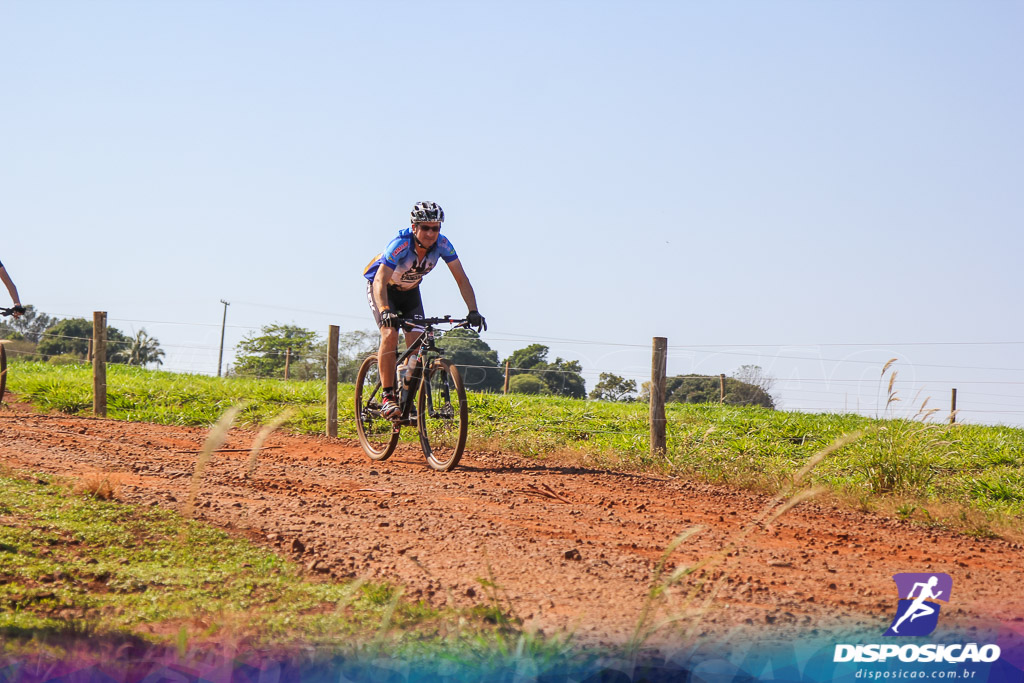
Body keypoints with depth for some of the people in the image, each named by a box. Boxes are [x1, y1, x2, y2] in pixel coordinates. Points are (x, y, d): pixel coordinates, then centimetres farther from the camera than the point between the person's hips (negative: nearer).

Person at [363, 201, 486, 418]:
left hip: (409, 291, 4)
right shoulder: (400, 244, -36)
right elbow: (380, 281, -43)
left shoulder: (442, 245, -24)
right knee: (390, 335, -26)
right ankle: (387, 398, -22)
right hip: (382, 288, -4)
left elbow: (461, 279, -21)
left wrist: (473, 311, -33)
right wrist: (385, 311, -60)